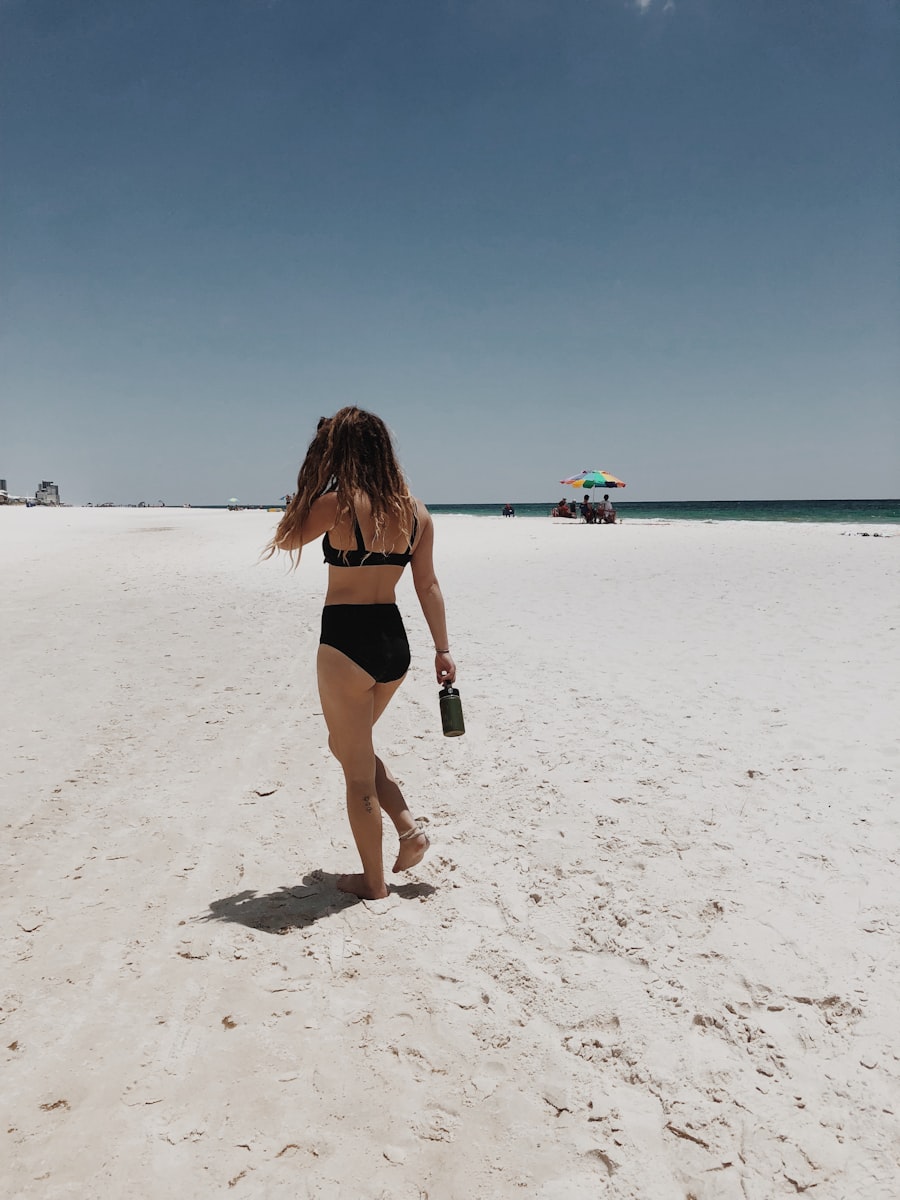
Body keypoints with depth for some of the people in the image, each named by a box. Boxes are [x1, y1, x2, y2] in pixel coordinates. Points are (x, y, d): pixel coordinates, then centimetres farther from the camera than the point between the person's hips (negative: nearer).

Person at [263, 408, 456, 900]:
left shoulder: (337, 504, -14)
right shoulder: (414, 510, 4)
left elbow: (285, 540, 3)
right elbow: (428, 585, 8)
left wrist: (311, 485, 7)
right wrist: (442, 649, 14)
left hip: (347, 643, -6)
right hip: (394, 642, 7)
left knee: (357, 767, 10)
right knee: (350, 745, 29)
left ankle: (373, 881, 24)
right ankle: (409, 830, 22)